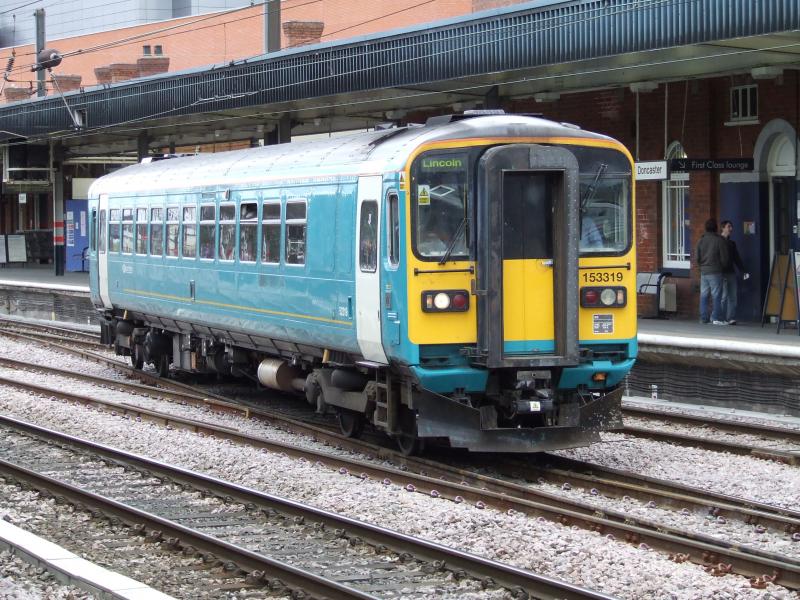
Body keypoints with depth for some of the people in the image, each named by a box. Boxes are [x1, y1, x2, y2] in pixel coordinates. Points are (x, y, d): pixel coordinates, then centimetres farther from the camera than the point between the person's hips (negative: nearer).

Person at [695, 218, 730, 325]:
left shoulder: (701, 240, 6)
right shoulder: (720, 240, -8)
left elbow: (697, 257, 7)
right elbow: (724, 257, -6)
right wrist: (723, 267, 13)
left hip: (703, 272, 5)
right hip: (715, 272, -5)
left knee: (704, 295, 8)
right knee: (716, 296, -3)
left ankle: (703, 317, 9)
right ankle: (717, 318, -6)